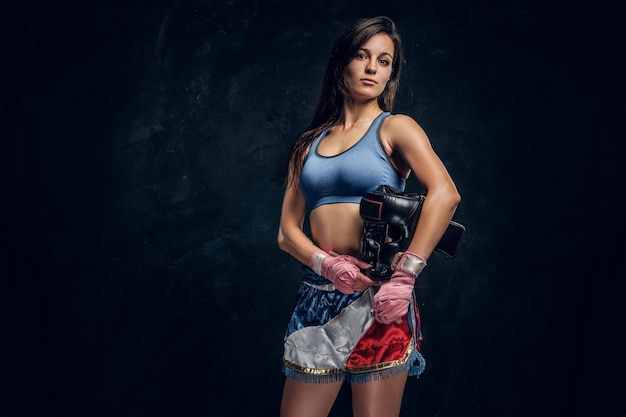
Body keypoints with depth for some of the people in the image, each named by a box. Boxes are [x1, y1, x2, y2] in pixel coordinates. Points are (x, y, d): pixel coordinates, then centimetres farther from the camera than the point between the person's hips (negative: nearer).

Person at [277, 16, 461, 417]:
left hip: (377, 297, -4)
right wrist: (326, 264, -10)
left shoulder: (395, 128, 3)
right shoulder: (310, 143, 15)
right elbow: (288, 231, 10)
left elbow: (445, 194, -14)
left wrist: (405, 277, -21)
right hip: (318, 297, 4)